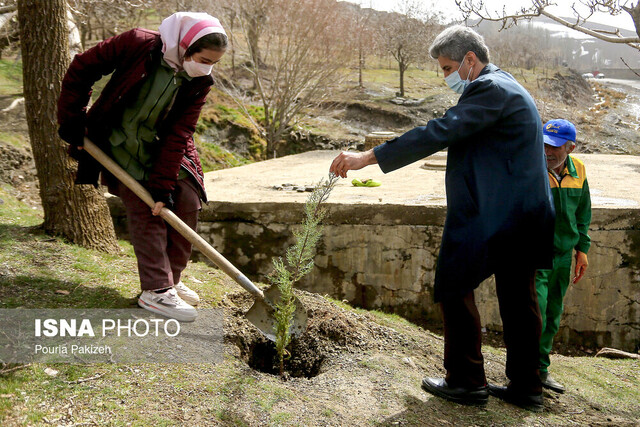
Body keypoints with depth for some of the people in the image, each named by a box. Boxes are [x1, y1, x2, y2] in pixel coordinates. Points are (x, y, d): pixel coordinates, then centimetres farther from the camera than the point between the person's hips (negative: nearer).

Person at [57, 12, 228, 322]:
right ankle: (156, 290, -7)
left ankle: (169, 279, 13)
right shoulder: (138, 44, -21)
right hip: (119, 144, -4)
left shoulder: (198, 83, -10)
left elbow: (178, 134, -14)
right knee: (145, 209, -12)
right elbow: (81, 69, -11)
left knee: (187, 200, -4)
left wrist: (163, 184, -20)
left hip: (162, 149, 4)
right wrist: (71, 119, -13)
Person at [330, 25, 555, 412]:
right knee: (519, 298, 13)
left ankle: (467, 381, 10)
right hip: (524, 216, 10)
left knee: (455, 288, 1)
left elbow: (438, 133, -24)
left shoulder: (490, 90, -15)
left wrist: (368, 157, -24)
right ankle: (527, 387, 23)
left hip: (490, 216, -10)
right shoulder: (507, 88, 18)